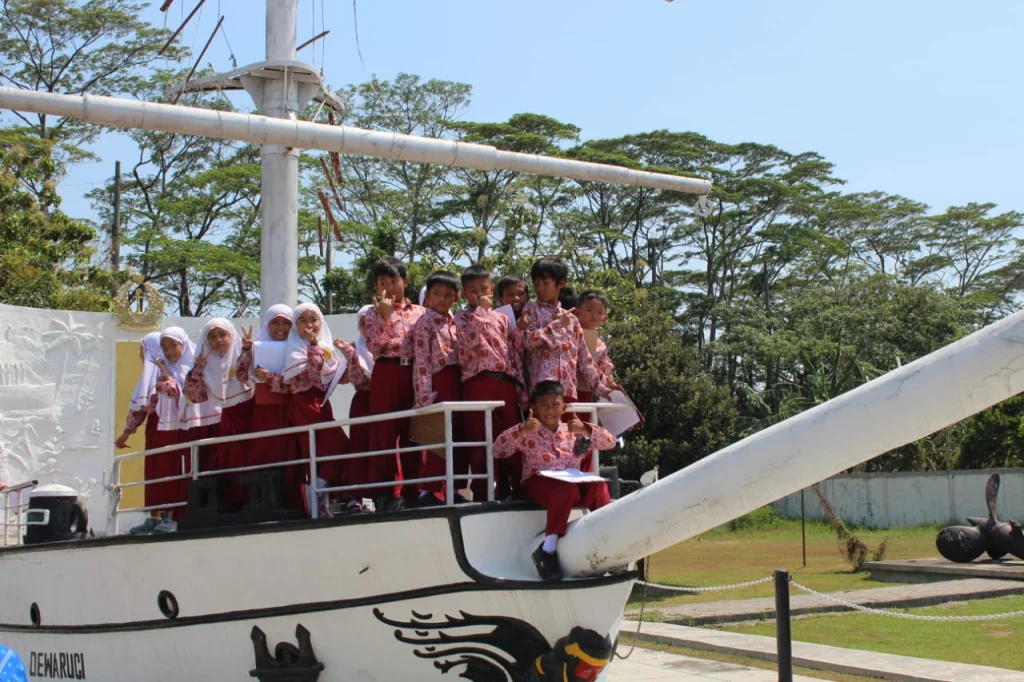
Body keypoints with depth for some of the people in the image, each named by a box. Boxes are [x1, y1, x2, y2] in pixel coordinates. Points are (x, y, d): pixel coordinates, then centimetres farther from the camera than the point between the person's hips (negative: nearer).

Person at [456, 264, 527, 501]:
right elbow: (470, 340, -17)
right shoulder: (462, 318, 5)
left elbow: (516, 353, 15)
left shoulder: (502, 318, 17)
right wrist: (480, 310, -10)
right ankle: (482, 495, 1)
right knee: (481, 440, -3)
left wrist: (521, 388, 7)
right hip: (478, 384, -4)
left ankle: (511, 490, 15)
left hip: (505, 383, 4)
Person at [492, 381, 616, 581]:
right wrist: (521, 429, -17)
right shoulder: (528, 434, 7)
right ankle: (548, 549, -34)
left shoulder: (573, 432, 16)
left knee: (598, 485, -29)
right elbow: (498, 451, -5)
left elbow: (610, 442, 11)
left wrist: (586, 430, -6)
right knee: (566, 489, -38)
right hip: (538, 484, -3)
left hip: (573, 484, 3)